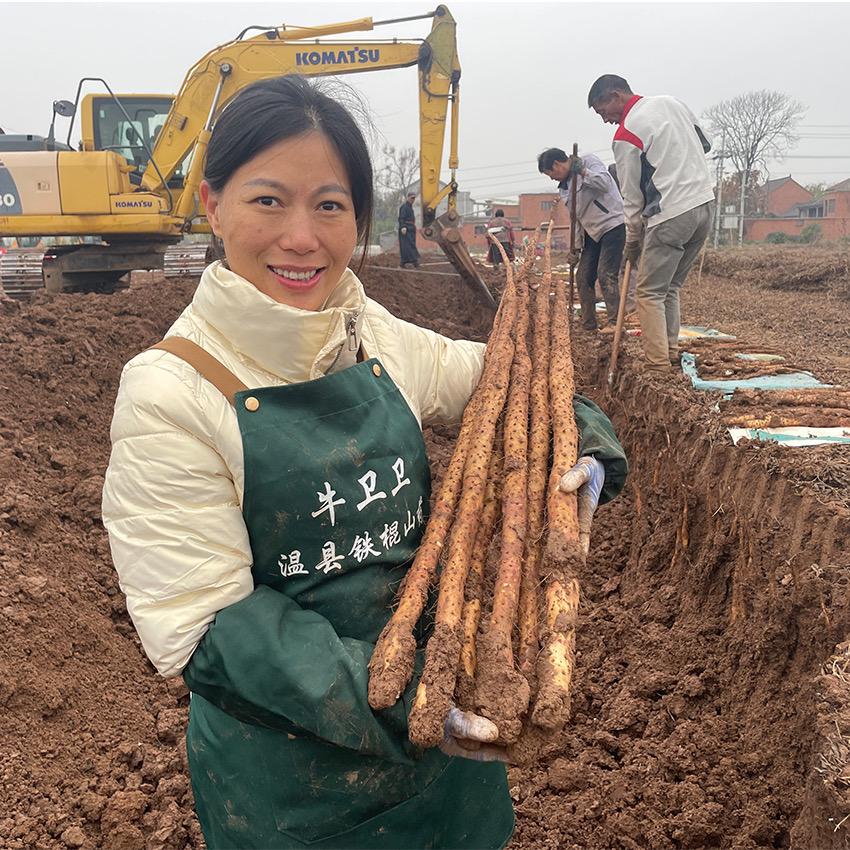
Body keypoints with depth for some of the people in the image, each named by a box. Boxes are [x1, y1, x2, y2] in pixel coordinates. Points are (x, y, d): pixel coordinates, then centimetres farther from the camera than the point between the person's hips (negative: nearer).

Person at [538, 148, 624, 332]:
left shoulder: (588, 161, -6)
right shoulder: (563, 188, 14)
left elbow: (605, 184, -21)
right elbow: (575, 219, 14)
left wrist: (583, 172, -26)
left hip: (613, 225, -8)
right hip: (593, 233, 9)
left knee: (606, 275, -13)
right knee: (583, 277, 7)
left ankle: (615, 323, -8)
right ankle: (588, 323, 16)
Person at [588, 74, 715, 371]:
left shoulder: (626, 135, -8)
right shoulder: (670, 102, 13)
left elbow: (632, 196, -4)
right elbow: (704, 144, 23)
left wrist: (632, 242, 5)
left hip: (671, 215, -8)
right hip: (705, 203, 8)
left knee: (650, 293, -2)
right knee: (671, 287, 17)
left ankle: (658, 365, -6)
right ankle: (670, 352, 19)